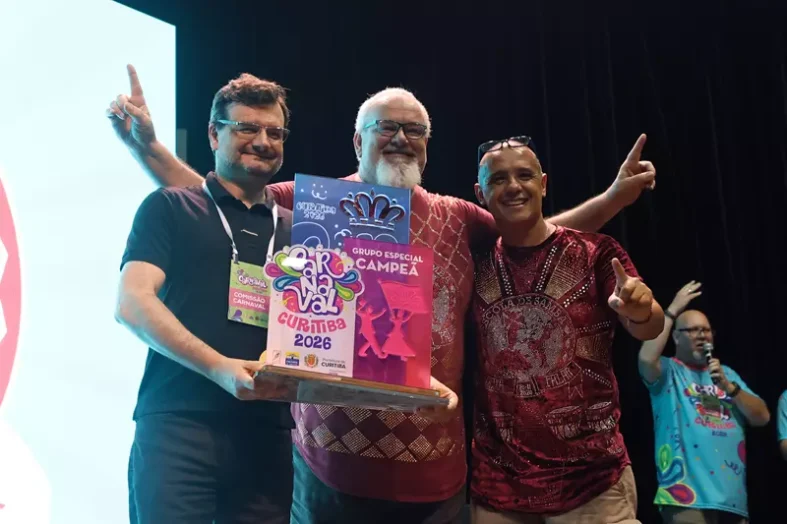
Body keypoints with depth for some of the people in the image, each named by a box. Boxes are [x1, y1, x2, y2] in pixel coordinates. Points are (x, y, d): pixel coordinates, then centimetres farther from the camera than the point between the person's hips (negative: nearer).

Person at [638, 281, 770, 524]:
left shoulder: (728, 374, 20)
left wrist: (728, 386, -4)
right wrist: (672, 311, -12)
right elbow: (646, 358, -20)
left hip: (733, 496, 6)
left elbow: (762, 418, 11)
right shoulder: (668, 371, 4)